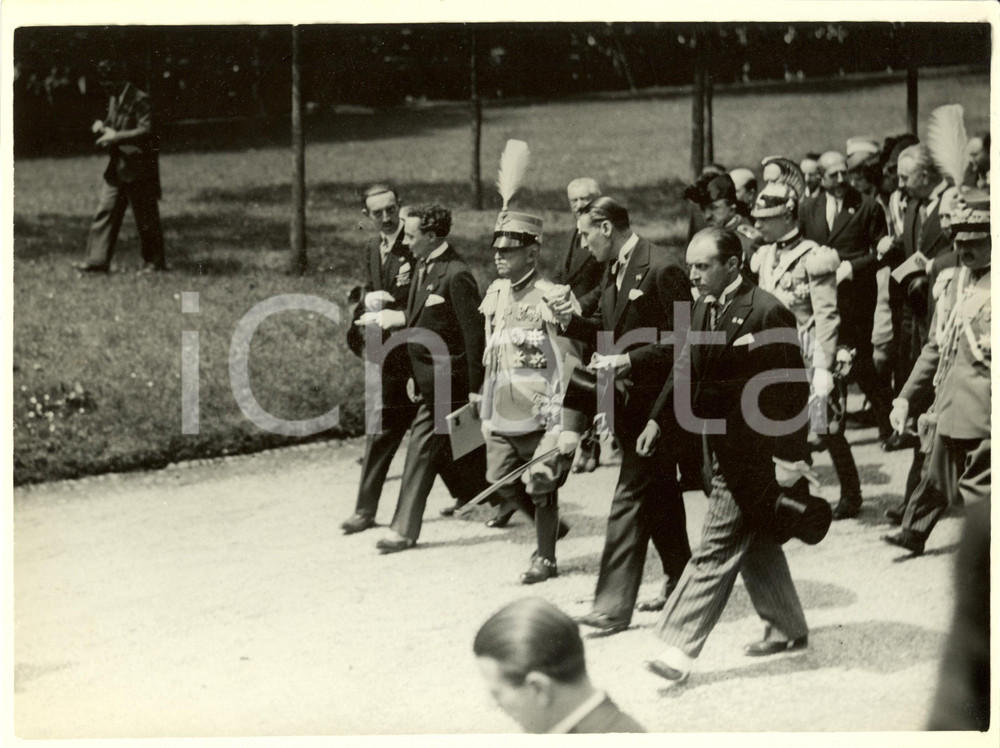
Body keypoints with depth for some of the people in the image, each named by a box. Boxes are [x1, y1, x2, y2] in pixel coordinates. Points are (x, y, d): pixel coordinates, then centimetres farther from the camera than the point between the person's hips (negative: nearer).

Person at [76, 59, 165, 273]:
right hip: (116, 167, 8)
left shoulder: (140, 100, -13)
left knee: (146, 216, 1)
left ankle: (154, 261, 12)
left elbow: (146, 131, -21)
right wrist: (102, 125, 4)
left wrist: (116, 137, -23)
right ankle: (98, 260, 1)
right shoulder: (114, 99, 14)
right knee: (105, 210, 1)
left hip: (138, 169, -8)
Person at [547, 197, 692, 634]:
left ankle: (613, 605, -11)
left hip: (654, 400, -9)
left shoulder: (662, 269, -17)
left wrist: (628, 360, -22)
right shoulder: (614, 272, 12)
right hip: (630, 399, 9)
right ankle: (679, 578, 33)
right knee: (660, 494, 19)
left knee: (631, 496, -10)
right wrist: (571, 320, 0)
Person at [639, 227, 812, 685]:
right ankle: (788, 630, 34)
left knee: (716, 550, -8)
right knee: (755, 543, 19)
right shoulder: (703, 309, 9)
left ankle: (680, 648, -9)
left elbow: (792, 389, -16)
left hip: (752, 453, -9)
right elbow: (688, 369, 14)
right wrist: (658, 419, 2)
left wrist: (789, 458, -18)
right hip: (721, 449, 9)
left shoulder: (767, 313, -17)